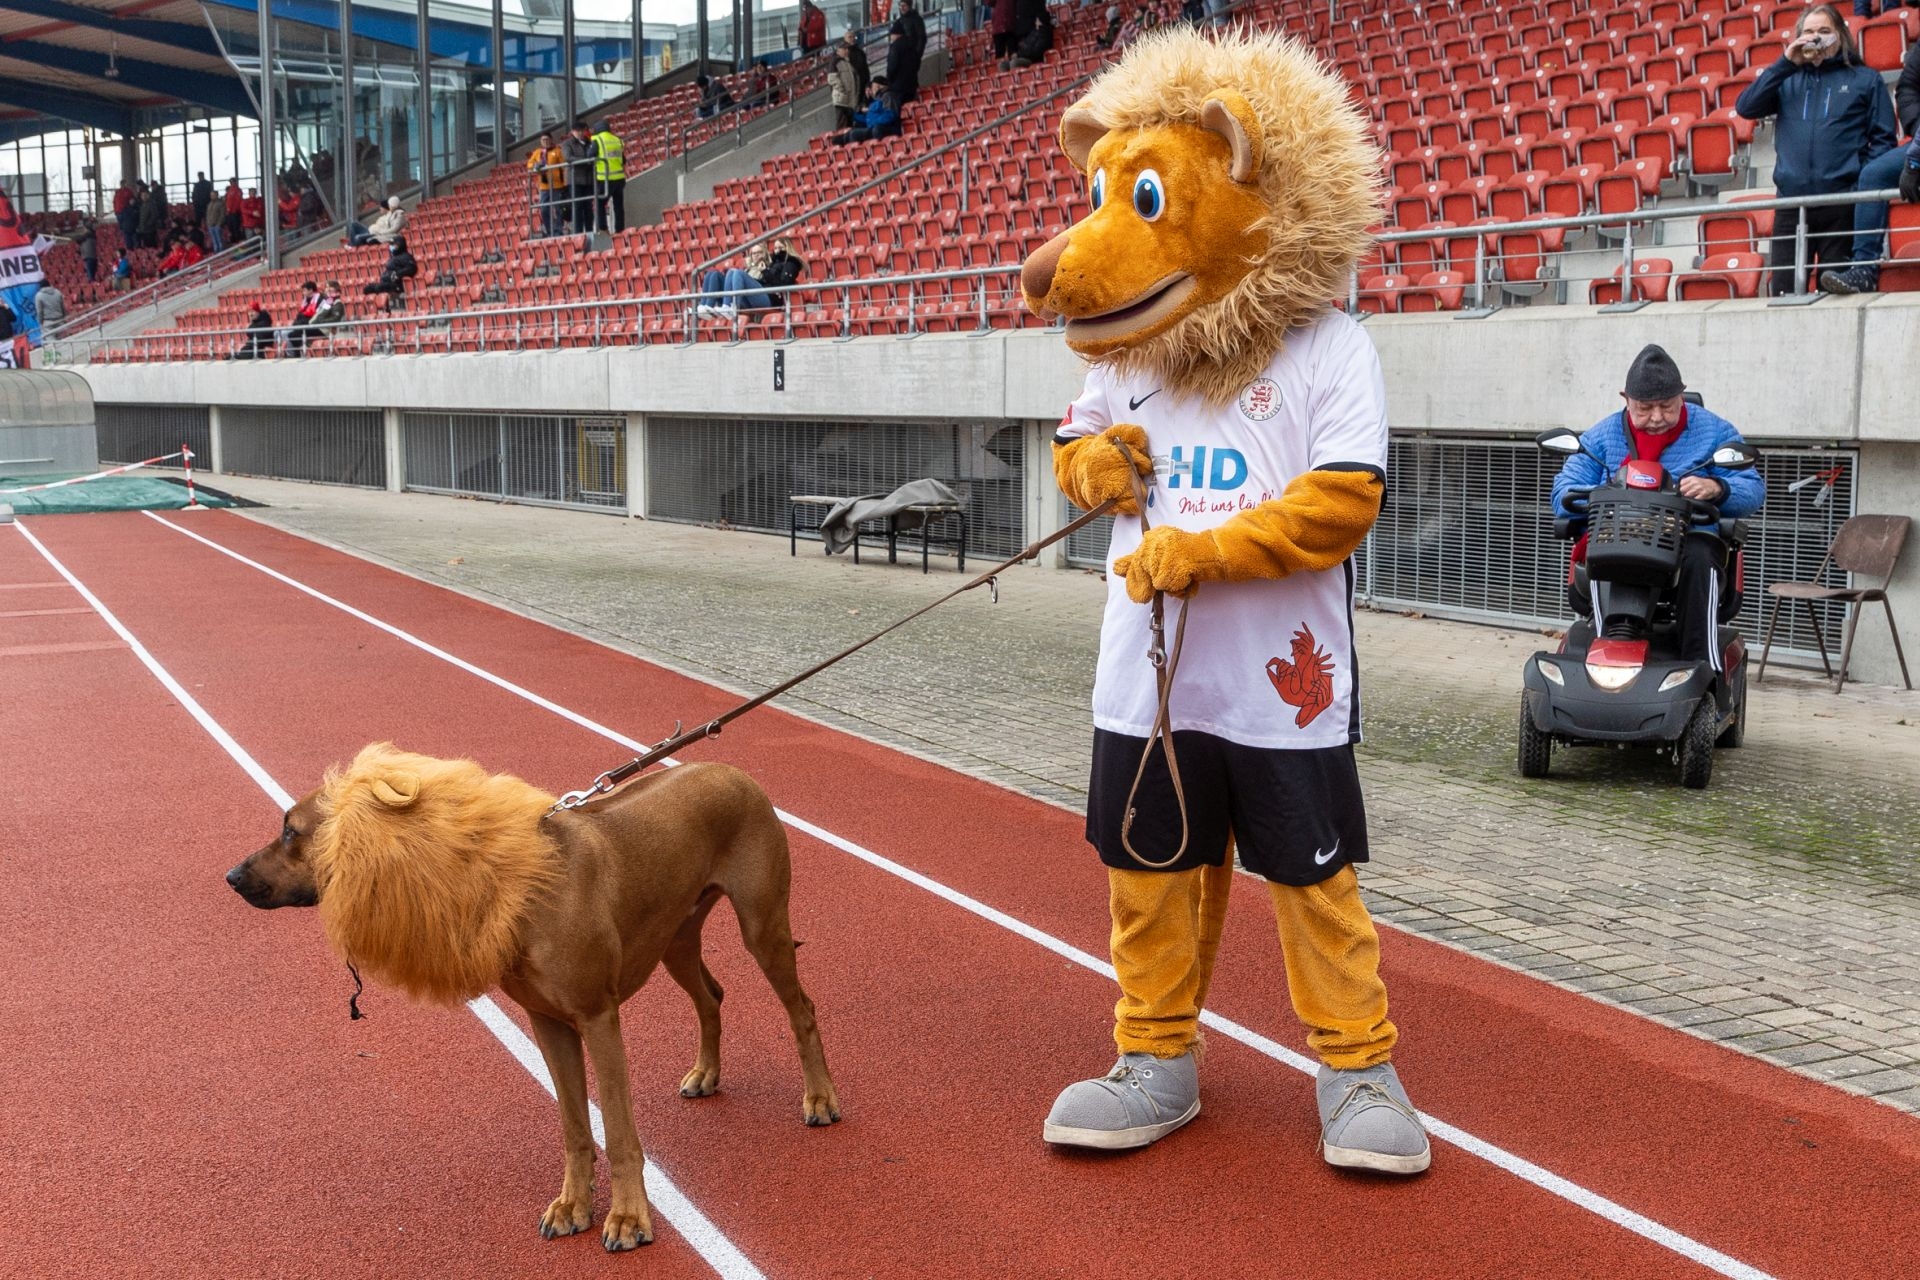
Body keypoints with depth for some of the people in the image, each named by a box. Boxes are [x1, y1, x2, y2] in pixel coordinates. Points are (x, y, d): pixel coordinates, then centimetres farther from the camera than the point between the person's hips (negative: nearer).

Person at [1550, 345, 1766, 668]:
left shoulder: (1715, 432, 9)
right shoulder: (1601, 436, 12)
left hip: (1691, 541, 0)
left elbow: (1753, 490, 4)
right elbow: (1564, 493, 5)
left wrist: (1715, 488, -20)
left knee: (1698, 560, -37)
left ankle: (1703, 665, -39)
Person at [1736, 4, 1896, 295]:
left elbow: (1883, 138, 7)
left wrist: (1863, 181, -9)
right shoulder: (1788, 80, 18)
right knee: (1784, 290, -2)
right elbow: (1745, 107, 3)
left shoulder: (1865, 79, 11)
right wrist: (1786, 63, 0)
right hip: (1791, 202, 2)